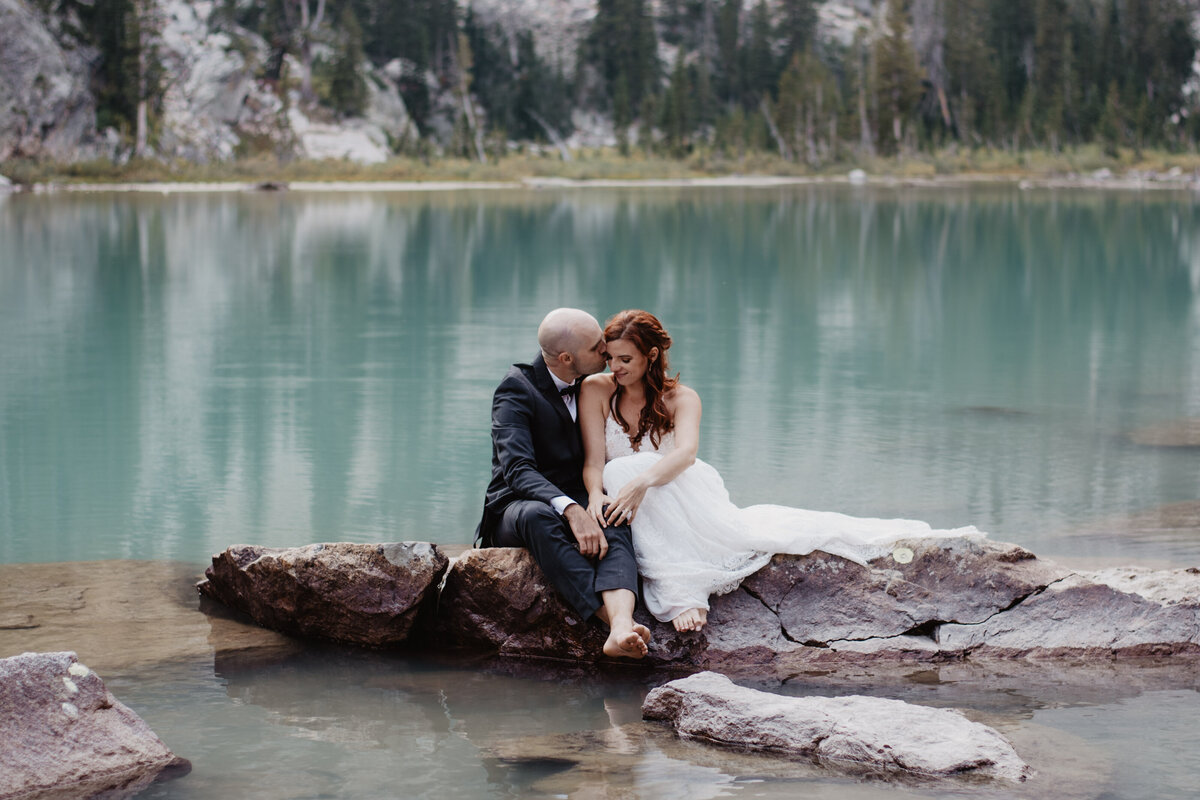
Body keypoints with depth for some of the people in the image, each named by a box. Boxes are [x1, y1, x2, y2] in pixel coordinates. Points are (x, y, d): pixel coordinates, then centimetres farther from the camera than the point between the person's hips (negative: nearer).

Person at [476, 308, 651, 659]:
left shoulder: (591, 386, 10)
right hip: (516, 508, -4)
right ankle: (616, 620, -54)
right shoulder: (516, 389, -11)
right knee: (537, 516, -42)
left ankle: (622, 624, -60)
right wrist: (571, 510, -41)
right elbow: (518, 470, -25)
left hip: (576, 505, 4)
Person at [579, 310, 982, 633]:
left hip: (681, 493, 1)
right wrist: (596, 494, -32)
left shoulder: (680, 398, -2)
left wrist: (642, 482, -41)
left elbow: (686, 451, -22)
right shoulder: (597, 391, 0)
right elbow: (593, 460, -9)